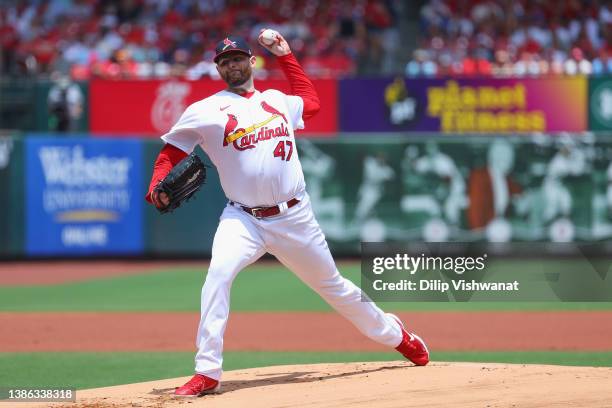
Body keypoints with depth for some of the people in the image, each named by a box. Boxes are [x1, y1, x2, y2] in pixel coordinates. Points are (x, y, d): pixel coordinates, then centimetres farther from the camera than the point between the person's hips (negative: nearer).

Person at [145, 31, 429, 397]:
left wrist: (286, 56, 27)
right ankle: (207, 374, -24)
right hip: (244, 219, -2)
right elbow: (171, 151, 2)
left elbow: (312, 102, 31)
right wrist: (157, 188, -16)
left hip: (295, 217, 2)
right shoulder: (206, 111, 0)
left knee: (332, 285, 15)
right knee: (218, 276, -27)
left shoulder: (278, 101, 11)